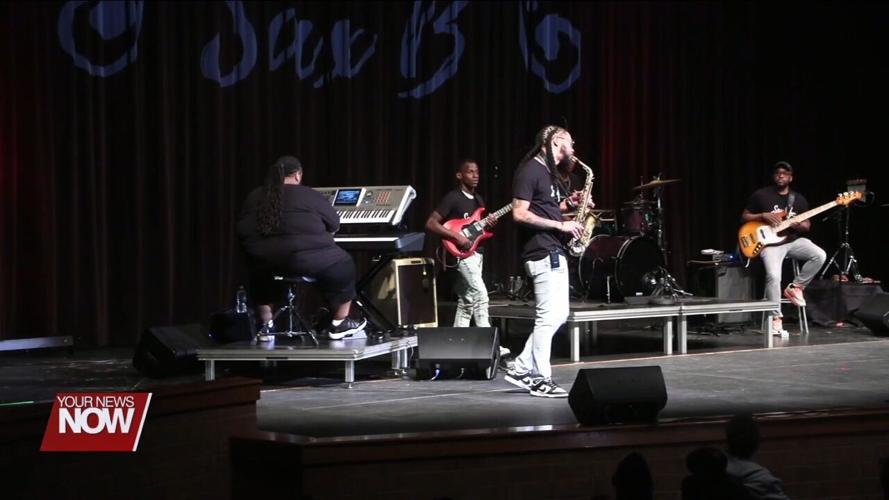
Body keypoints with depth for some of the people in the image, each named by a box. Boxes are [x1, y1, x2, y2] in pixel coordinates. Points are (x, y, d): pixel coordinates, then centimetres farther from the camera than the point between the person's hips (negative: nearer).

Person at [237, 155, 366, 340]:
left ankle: (265, 323, 33)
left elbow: (242, 231, 18)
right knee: (342, 263, 17)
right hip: (303, 260, -5)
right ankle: (340, 323, 17)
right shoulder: (309, 196, -1)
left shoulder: (254, 197, 11)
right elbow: (334, 225, 8)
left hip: (262, 263, 5)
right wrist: (317, 232, 29)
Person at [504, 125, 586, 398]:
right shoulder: (530, 171, -11)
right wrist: (560, 225, -19)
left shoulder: (550, 173, 18)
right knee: (548, 316, -8)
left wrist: (570, 203, 9)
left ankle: (521, 369, 14)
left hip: (555, 251, 10)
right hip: (542, 252, -10)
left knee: (558, 315, 11)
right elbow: (519, 214, -18)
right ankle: (541, 380, -2)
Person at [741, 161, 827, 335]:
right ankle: (776, 319, -18)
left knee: (820, 256, -22)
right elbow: (744, 217, 4)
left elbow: (807, 225, 14)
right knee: (774, 277, -28)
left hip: (794, 240, 4)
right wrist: (763, 216, -13)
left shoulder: (799, 199, 11)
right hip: (771, 243, -4)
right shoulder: (760, 195, 0)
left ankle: (795, 287, -5)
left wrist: (799, 225, -10)